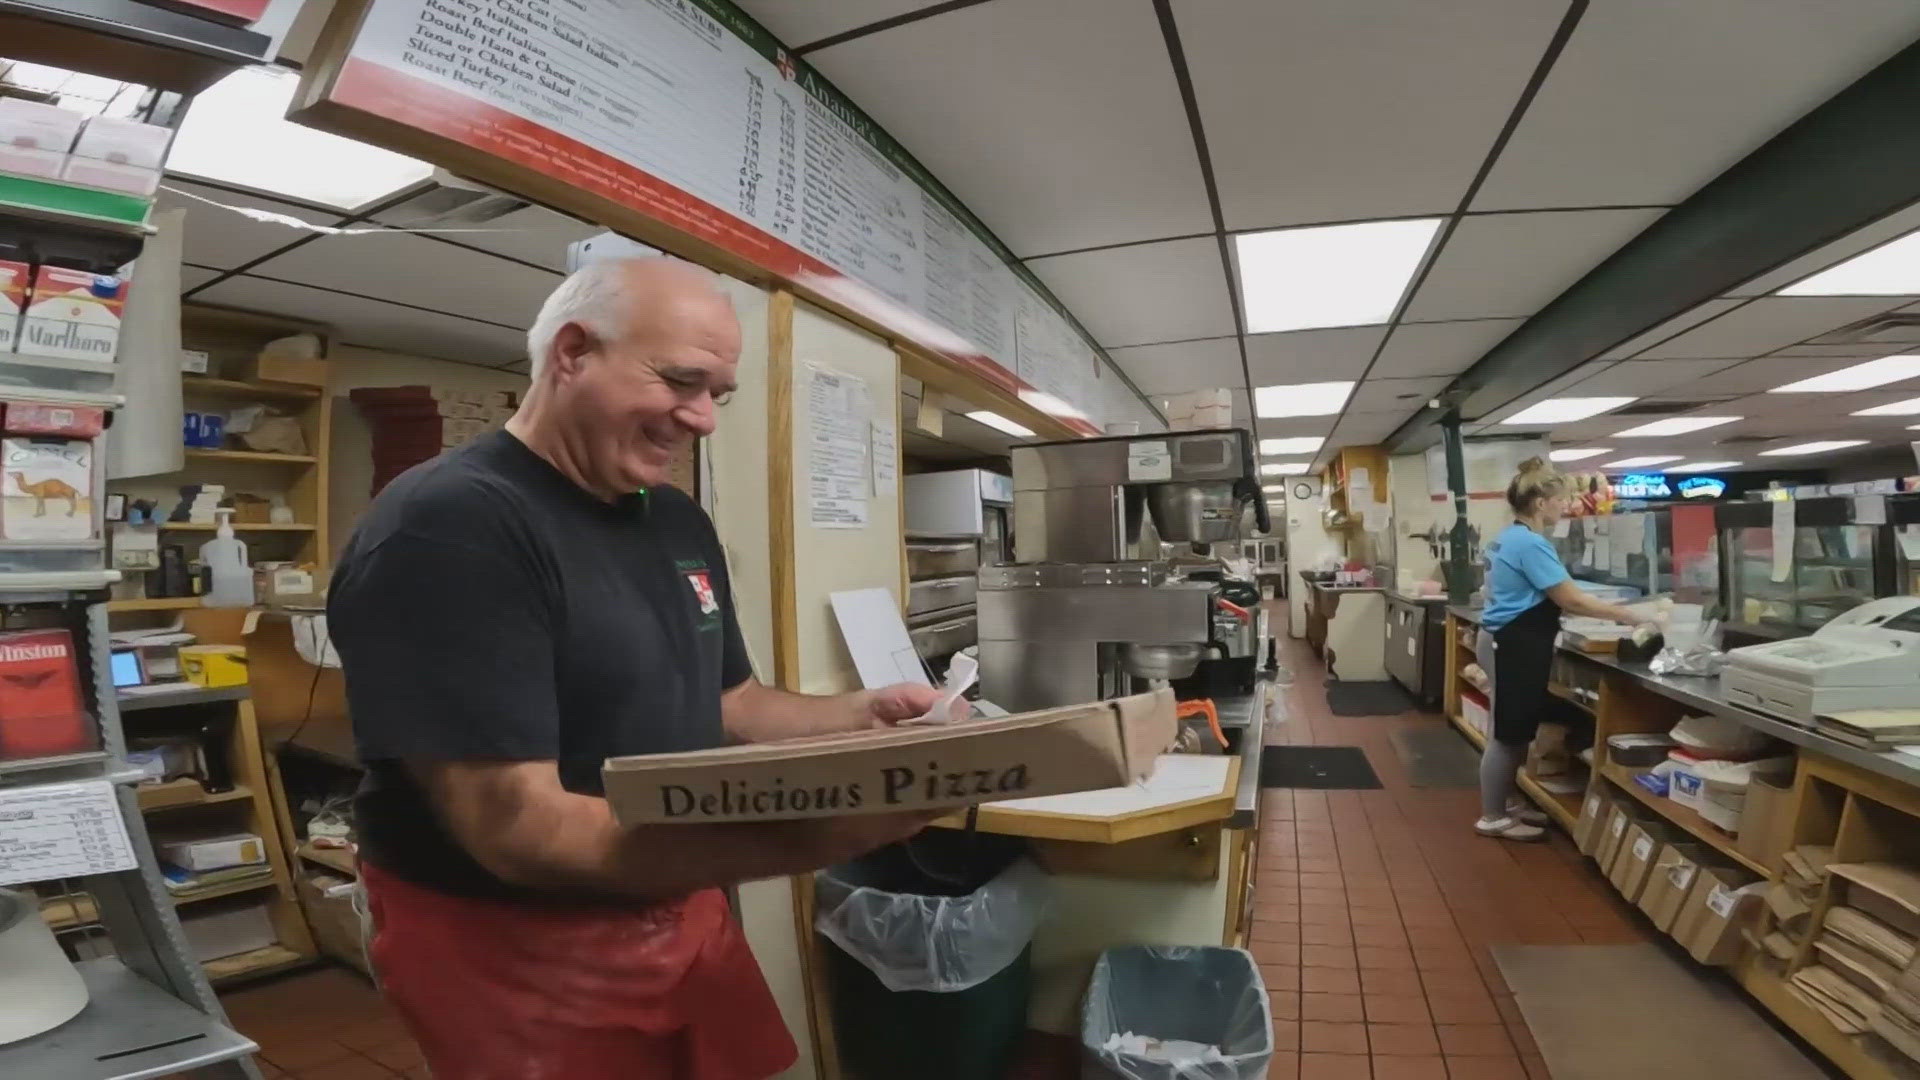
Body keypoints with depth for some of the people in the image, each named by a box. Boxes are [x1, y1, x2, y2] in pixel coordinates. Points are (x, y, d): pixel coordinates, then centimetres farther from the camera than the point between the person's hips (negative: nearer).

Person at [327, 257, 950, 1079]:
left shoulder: (680, 522, 4)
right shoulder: (446, 526, -23)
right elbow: (517, 828, -29)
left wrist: (861, 717, -7)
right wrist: (812, 839, -36)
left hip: (685, 916, 8)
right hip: (520, 958, -7)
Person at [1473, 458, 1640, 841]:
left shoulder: (1509, 537, 11)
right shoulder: (1530, 543, -20)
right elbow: (1571, 599, -20)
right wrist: (1628, 616, -12)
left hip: (1509, 642, 10)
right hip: (1514, 648, -10)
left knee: (1516, 731, 18)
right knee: (1507, 733, -1)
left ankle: (1509, 802, 30)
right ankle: (1492, 817, 9)